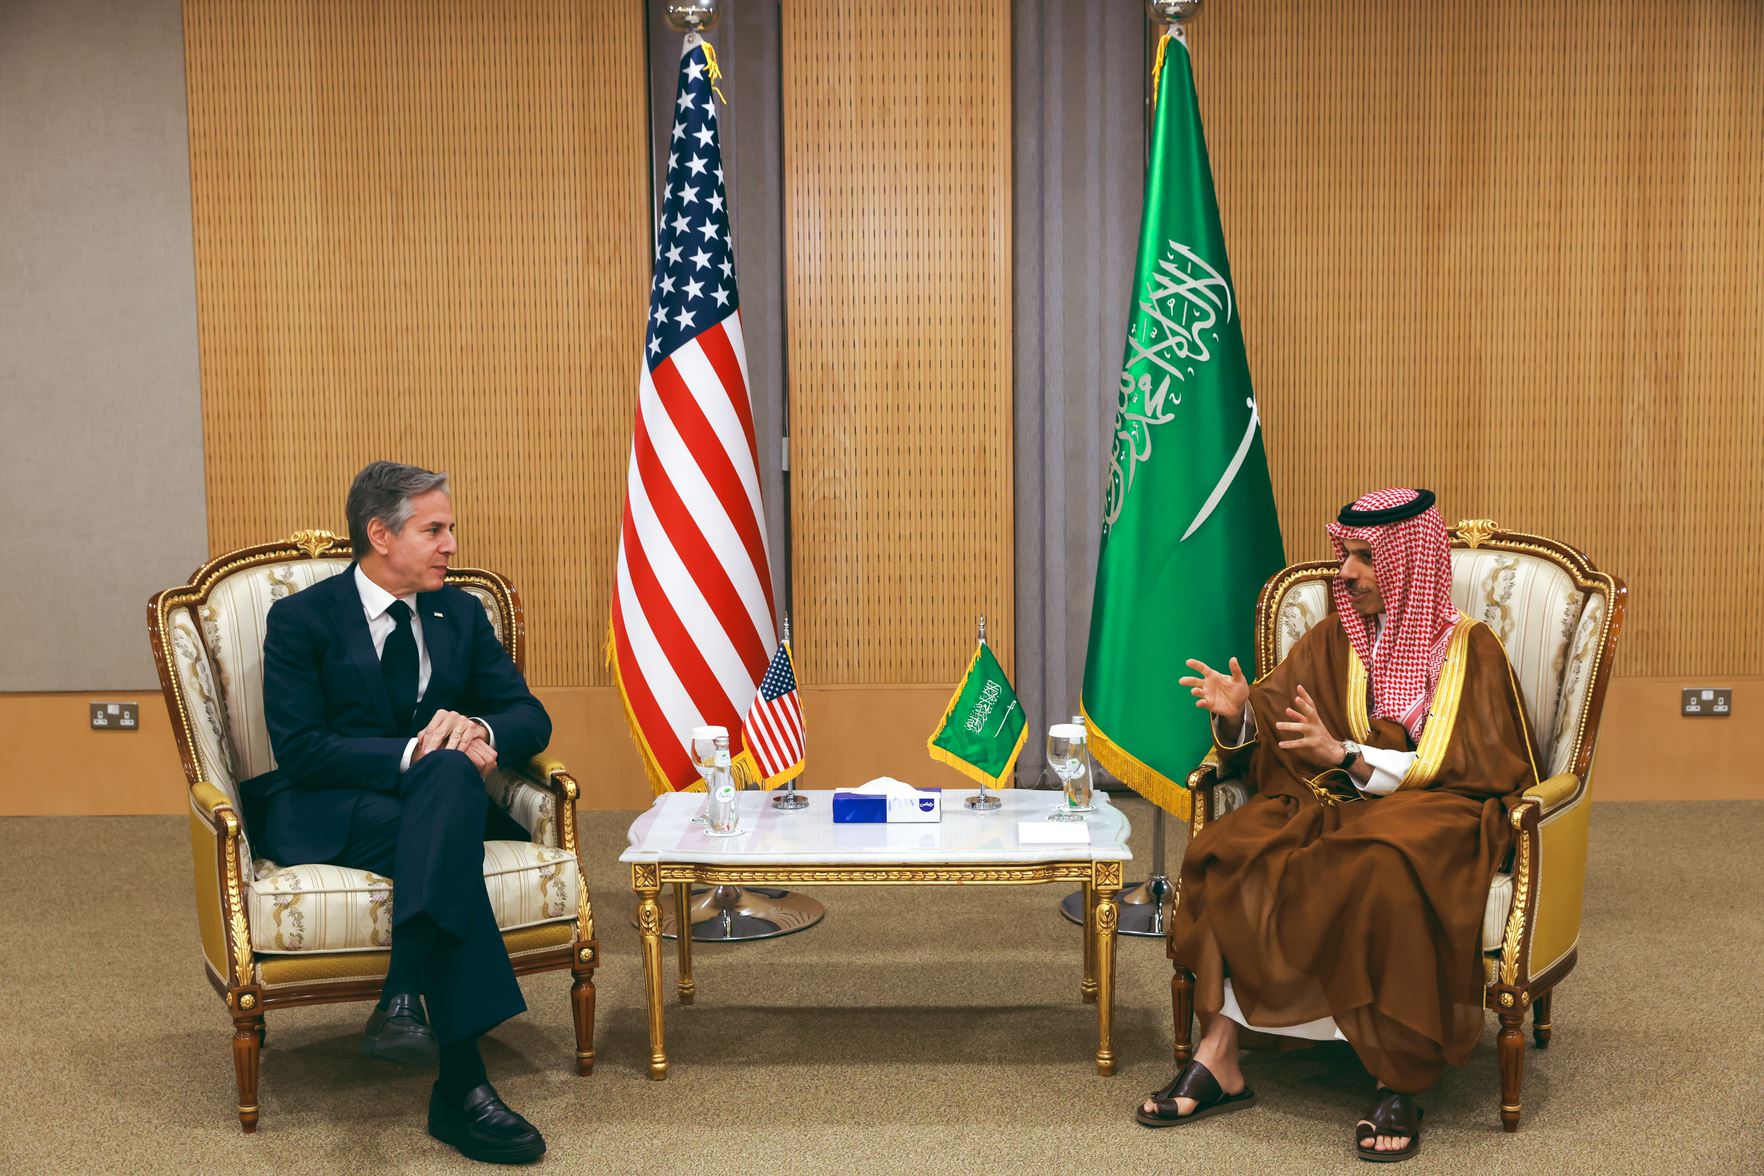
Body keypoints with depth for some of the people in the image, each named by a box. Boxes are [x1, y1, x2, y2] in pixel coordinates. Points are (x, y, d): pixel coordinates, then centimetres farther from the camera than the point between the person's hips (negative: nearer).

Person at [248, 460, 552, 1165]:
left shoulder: (461, 614, 14)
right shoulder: (301, 619, -1)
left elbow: (530, 718, 8)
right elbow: (300, 750, -12)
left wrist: (478, 729, -17)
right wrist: (414, 752, -24)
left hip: (438, 796, 4)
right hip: (326, 818, -4)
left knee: (453, 770, -35)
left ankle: (403, 1001, -46)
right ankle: (461, 1086, -45)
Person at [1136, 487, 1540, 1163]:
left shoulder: (1468, 650, 2)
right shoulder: (1333, 641, 14)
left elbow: (1459, 768, -8)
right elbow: (1270, 748, 9)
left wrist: (1347, 757, -19)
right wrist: (1239, 714, -14)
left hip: (1433, 813, -4)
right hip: (1330, 804, 4)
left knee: (1381, 866, -39)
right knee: (1233, 852, -26)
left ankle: (1398, 1083, -28)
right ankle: (1218, 1059, -26)